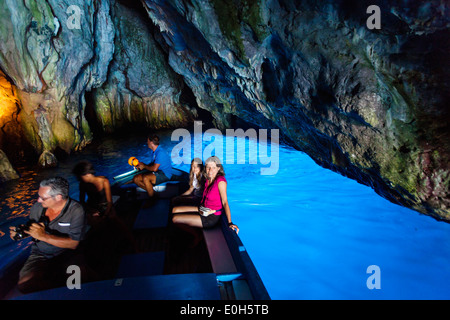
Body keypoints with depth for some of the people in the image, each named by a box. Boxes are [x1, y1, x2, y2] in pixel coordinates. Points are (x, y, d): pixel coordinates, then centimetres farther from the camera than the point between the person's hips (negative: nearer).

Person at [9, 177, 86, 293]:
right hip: (40, 254, 4)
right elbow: (31, 229, 19)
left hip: (66, 254, -4)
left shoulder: (76, 211, -15)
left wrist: (43, 236, -21)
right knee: (25, 283, -24)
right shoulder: (37, 207, 0)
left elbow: (73, 244, -17)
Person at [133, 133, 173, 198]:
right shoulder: (152, 151, 12)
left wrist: (144, 166, -7)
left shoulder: (160, 152, -20)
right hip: (157, 173, 10)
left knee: (145, 178, -33)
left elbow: (154, 168, -24)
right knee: (136, 179, -2)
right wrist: (141, 165, 4)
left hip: (164, 175, -10)